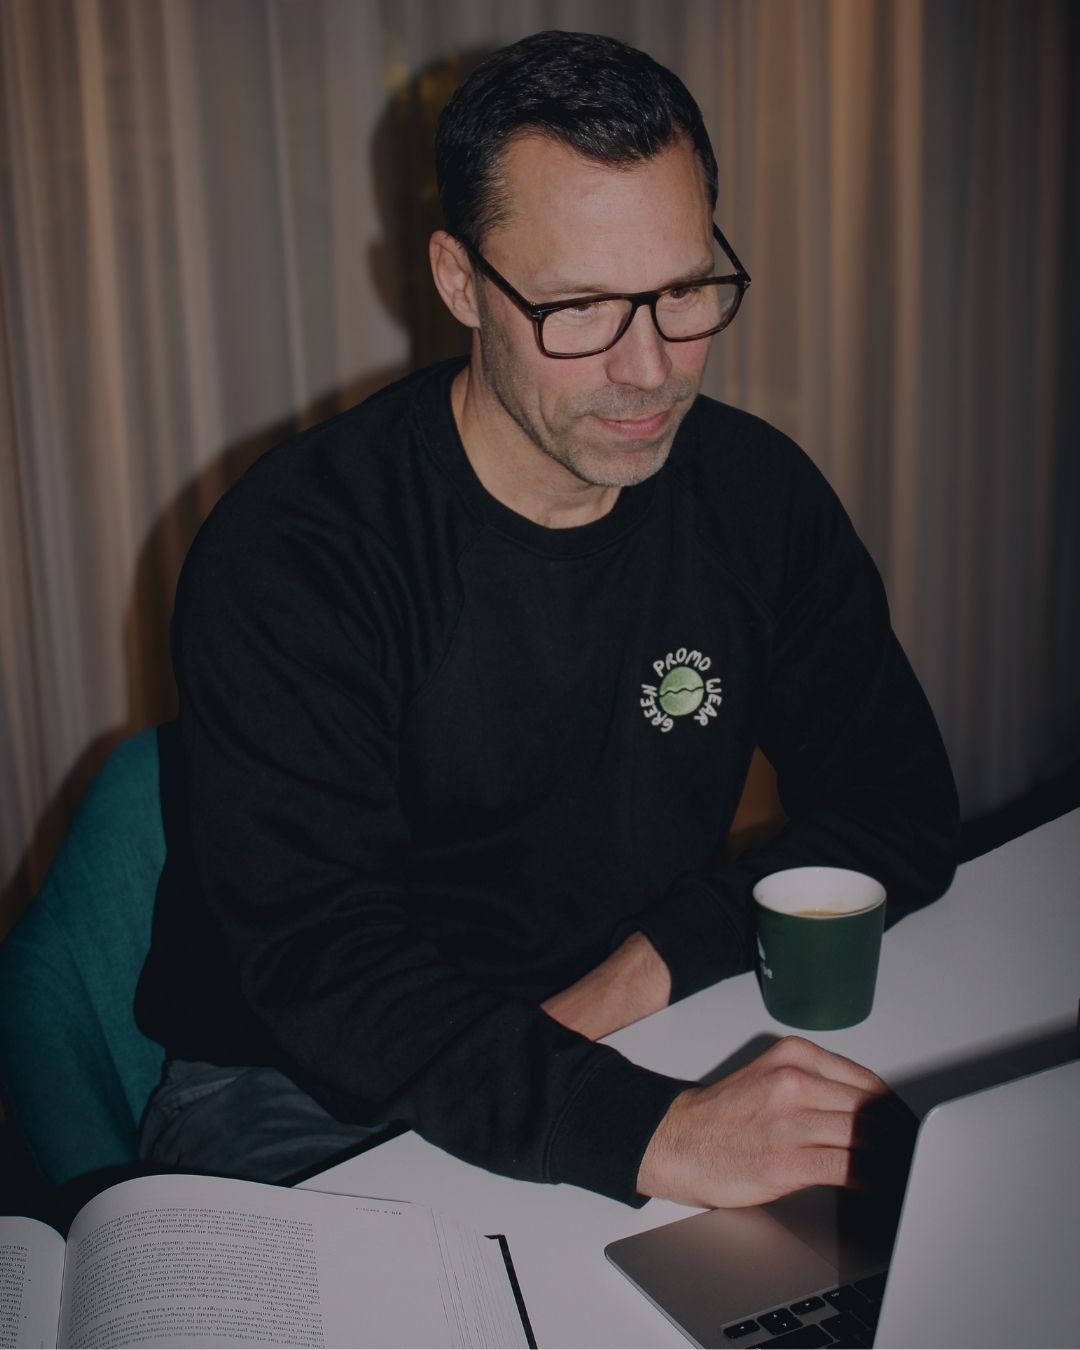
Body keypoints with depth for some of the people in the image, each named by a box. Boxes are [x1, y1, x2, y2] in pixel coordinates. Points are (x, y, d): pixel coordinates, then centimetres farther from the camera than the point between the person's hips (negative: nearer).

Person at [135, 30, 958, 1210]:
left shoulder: (760, 497, -2)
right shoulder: (288, 555, -18)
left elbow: (901, 807, 2)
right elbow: (319, 959, -25)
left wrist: (662, 958, -14)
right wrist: (643, 1131, -39)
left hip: (640, 1054, 5)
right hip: (309, 1100, -4)